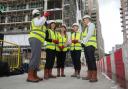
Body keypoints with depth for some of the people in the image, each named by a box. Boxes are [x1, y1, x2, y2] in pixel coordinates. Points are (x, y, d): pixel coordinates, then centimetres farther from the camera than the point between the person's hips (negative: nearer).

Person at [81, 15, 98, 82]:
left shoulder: (91, 24, 2)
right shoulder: (87, 28, 25)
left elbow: (89, 35, -11)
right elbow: (85, 37, 17)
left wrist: (83, 42, -13)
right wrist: (83, 42, 2)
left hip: (90, 45, -8)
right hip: (86, 45, 8)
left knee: (92, 60, -13)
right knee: (88, 60, 5)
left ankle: (94, 77, -12)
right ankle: (89, 75, 9)